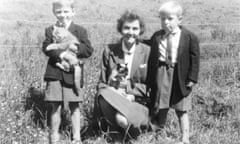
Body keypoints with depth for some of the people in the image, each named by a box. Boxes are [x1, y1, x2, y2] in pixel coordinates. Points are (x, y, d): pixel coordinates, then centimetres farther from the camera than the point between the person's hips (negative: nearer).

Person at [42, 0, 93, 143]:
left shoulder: (80, 31, 4)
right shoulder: (50, 30, 7)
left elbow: (88, 50, -8)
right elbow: (47, 48, -10)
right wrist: (64, 54, -23)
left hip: (73, 74, 0)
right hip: (55, 74, 1)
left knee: (74, 106, 6)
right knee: (56, 106, 5)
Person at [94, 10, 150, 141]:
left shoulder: (147, 52, 4)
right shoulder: (109, 51, 9)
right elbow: (102, 83, 11)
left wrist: (131, 95, -12)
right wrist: (112, 92, -9)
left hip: (136, 101, -3)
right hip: (112, 98, 3)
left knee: (122, 119, -37)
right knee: (104, 94, -35)